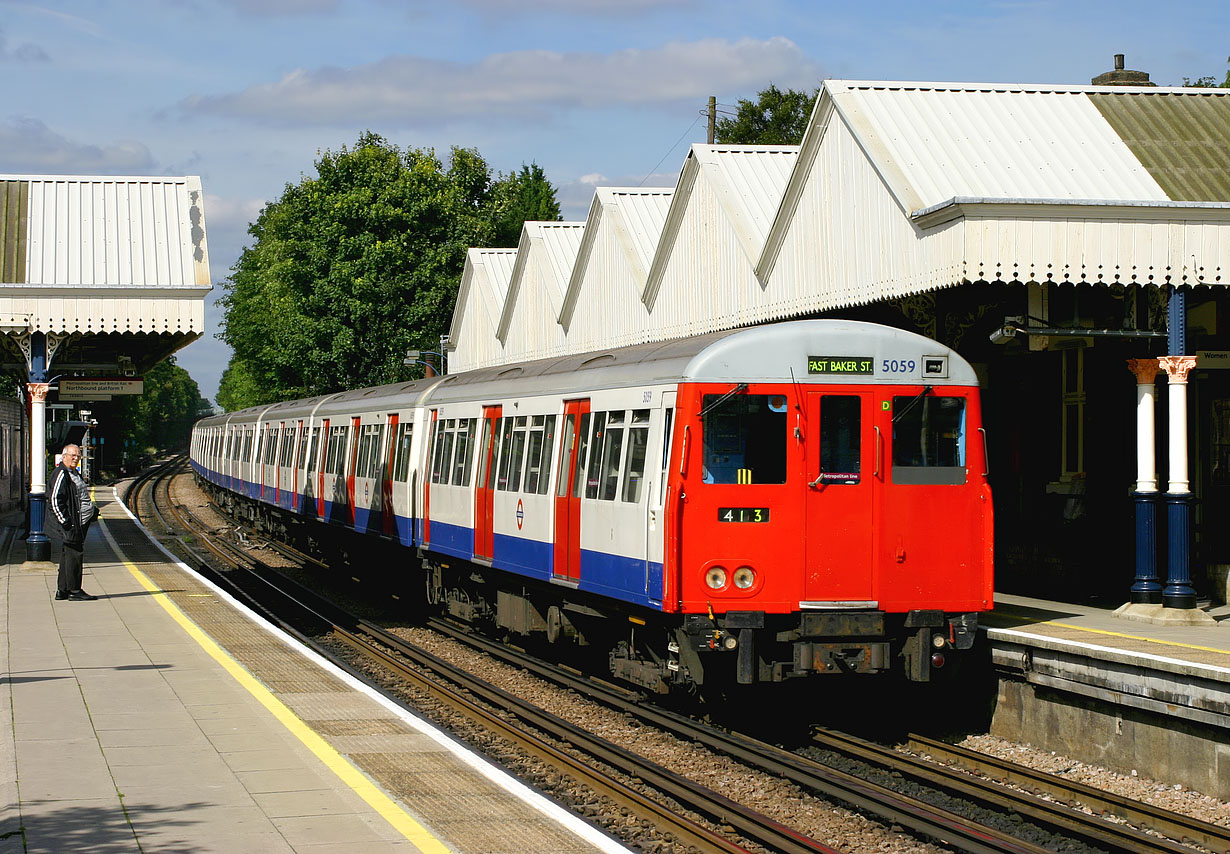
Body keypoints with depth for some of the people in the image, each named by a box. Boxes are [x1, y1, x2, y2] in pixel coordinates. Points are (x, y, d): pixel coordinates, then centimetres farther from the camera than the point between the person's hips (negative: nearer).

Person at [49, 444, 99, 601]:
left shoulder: (74, 474, 19)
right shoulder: (61, 474, -13)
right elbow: (55, 500, -19)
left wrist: (93, 511, 18)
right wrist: (65, 520, -21)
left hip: (80, 522, 10)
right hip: (71, 524, -10)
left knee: (68, 555, 12)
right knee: (74, 554, -9)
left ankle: (62, 590, 16)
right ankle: (74, 591, -5)